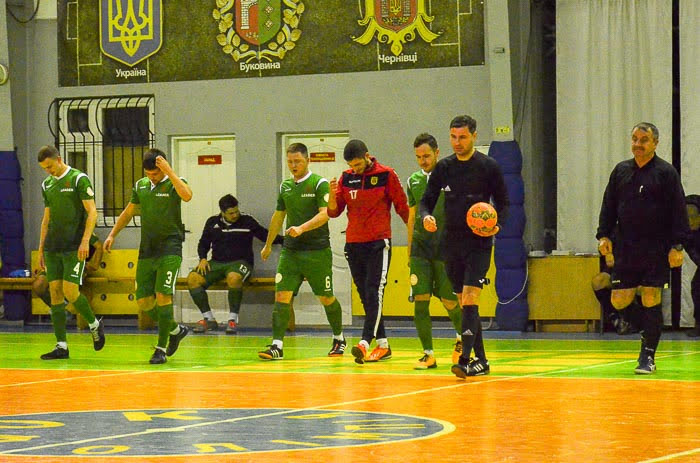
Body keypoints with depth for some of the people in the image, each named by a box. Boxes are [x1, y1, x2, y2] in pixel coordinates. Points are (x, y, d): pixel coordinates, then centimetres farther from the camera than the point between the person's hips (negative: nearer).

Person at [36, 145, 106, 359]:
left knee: (70, 291, -13)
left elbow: (92, 212, -9)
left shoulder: (79, 179, -5)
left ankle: (94, 324, 14)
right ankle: (61, 346, 3)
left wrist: (85, 241, -18)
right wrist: (41, 249, 17)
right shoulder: (47, 184, 14)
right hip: (52, 249, 6)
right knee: (55, 291, 1)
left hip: (74, 248, -6)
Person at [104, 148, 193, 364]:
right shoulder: (140, 186, 11)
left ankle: (161, 348, -5)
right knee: (144, 302, 3)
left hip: (169, 250, -6)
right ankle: (176, 330, 26)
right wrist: (112, 235, 18)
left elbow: (187, 195, -29)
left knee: (163, 296, -14)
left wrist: (169, 171, -29)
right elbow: (128, 212, 24)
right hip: (146, 250, 6)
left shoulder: (174, 183, -5)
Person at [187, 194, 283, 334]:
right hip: (216, 263, 4)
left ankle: (233, 320, -27)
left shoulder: (247, 222, 4)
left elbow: (266, 236, 5)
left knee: (233, 278, -40)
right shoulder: (212, 222, 12)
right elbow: (203, 243, 20)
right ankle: (208, 319, -12)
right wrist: (203, 259, 2)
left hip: (240, 262, -4)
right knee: (192, 278, -22)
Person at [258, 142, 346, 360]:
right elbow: (278, 216, 24)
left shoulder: (319, 184, -6)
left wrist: (301, 228, -29)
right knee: (282, 296, -9)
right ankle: (277, 346, -12)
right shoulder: (285, 186, 12)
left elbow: (325, 214, -16)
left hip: (317, 250, -4)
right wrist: (268, 244, 30)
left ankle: (339, 338, 27)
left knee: (326, 298, 6)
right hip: (290, 250, 5)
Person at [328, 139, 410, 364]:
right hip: (353, 243, 5)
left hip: (378, 242, -5)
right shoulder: (346, 178, 8)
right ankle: (382, 345, 13)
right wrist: (332, 195, -13)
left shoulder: (386, 175, -3)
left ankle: (364, 343, -24)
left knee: (374, 293, -14)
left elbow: (402, 207, 3)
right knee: (365, 296, 7)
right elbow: (334, 212, 7)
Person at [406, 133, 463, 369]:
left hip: (445, 246, -3)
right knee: (420, 301, -6)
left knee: (449, 301, 0)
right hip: (420, 247, 3)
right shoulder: (414, 181, 11)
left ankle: (462, 334, 31)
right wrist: (409, 250, 15)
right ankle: (428, 354, -2)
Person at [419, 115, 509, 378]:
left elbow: (503, 202, 3)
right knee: (464, 304, 9)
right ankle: (480, 360, 17)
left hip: (479, 243, -5)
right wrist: (426, 217, -12)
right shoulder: (444, 167, 7)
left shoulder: (488, 167, -3)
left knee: (470, 300, -17)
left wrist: (497, 224, -16)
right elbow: (427, 200, 11)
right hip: (452, 244, 5)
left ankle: (465, 360, -21)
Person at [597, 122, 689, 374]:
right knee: (619, 301, -1)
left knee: (651, 300, -6)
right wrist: (604, 235, 3)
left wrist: (677, 245, -11)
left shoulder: (666, 172, -2)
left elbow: (678, 211, -4)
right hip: (626, 247, 4)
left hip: (656, 249, -4)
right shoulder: (621, 171, 10)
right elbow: (609, 206, 15)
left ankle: (647, 357, 1)